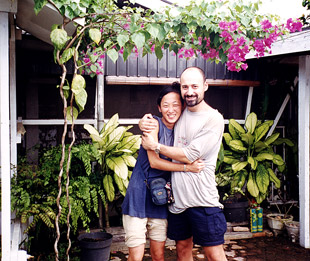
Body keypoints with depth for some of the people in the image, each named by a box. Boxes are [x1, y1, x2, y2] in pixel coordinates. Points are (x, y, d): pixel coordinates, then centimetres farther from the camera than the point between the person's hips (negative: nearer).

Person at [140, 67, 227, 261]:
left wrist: (155, 145, -6)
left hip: (202, 199, -6)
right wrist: (144, 122, 2)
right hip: (177, 196, 6)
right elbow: (153, 123, 27)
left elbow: (189, 155, -15)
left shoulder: (214, 119, -9)